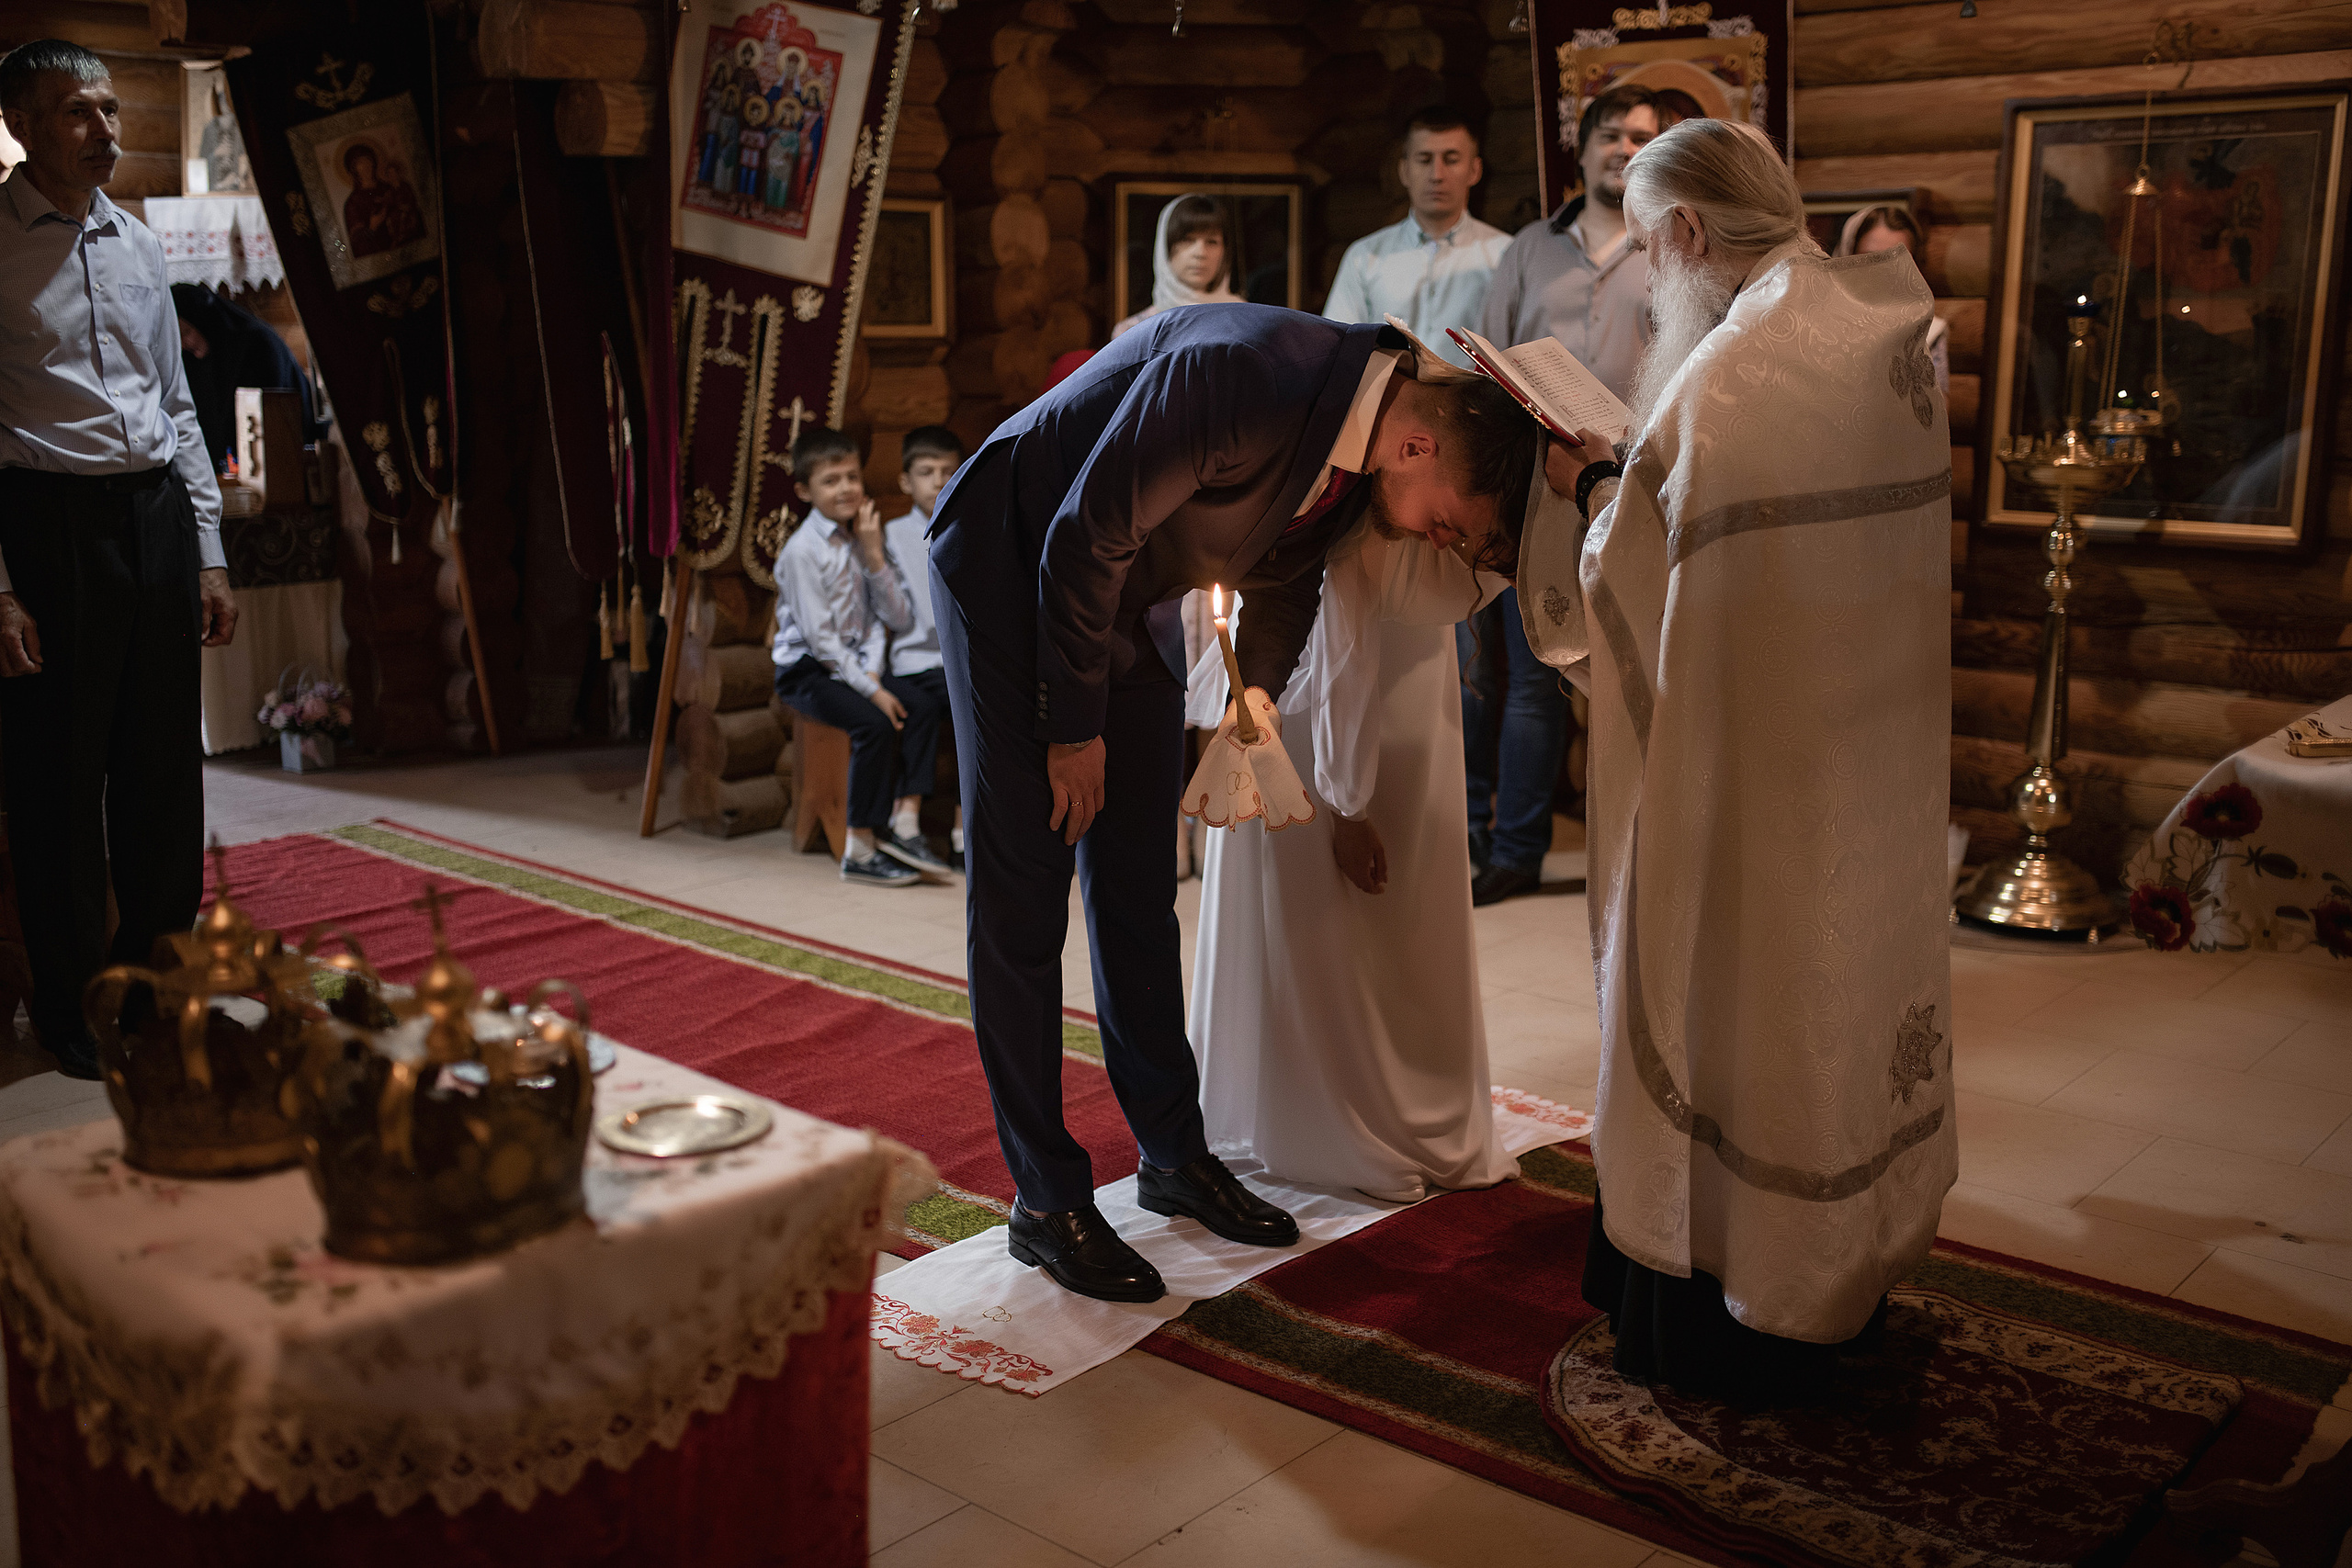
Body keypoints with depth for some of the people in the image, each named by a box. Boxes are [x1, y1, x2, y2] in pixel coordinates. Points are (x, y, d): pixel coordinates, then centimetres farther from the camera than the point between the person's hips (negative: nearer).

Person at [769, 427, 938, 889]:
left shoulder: (863, 539, 8)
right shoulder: (803, 549, -12)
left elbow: (901, 620, 0)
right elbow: (819, 637, -17)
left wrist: (875, 556, -10)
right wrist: (871, 689, -22)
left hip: (852, 665, 6)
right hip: (807, 672, -6)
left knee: (922, 708, -18)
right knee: (875, 723, -29)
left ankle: (895, 828, -16)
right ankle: (860, 850, -22)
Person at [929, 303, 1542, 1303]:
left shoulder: (1352, 444, -7)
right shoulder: (1241, 376, -33)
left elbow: (1288, 573, 12)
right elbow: (1085, 539, -26)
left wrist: (1258, 692, 0)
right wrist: (1075, 728, -17)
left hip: (1131, 595, 8)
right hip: (1012, 565, -8)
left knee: (1140, 888, 11)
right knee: (1023, 891, -6)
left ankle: (1174, 1154, 22)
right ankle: (1045, 1201, 2)